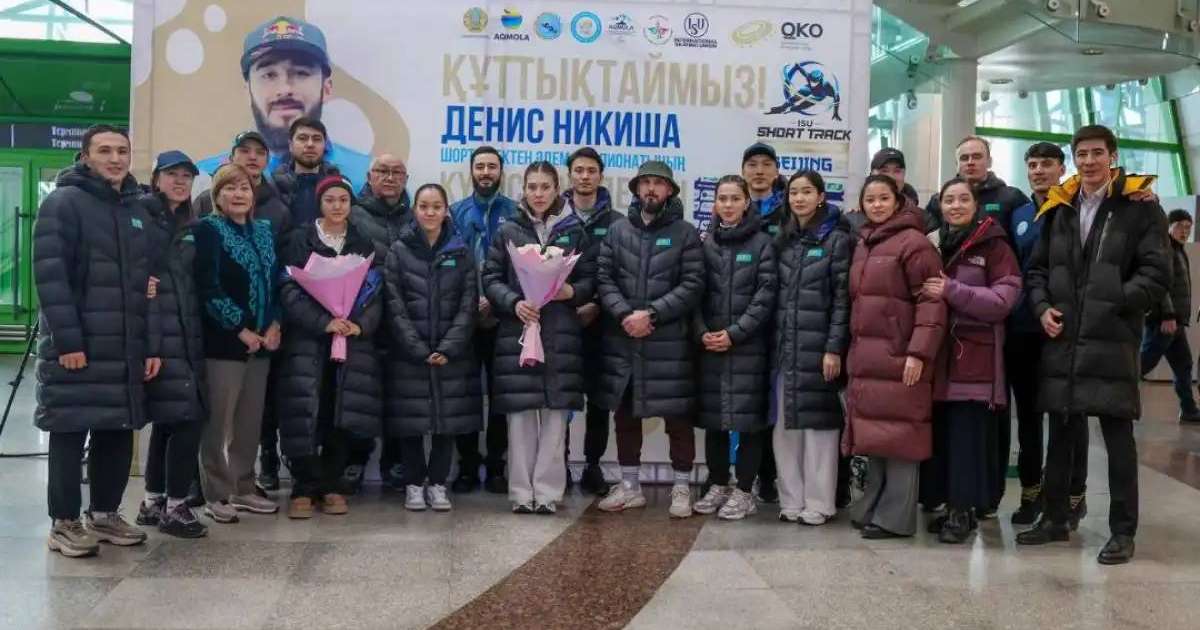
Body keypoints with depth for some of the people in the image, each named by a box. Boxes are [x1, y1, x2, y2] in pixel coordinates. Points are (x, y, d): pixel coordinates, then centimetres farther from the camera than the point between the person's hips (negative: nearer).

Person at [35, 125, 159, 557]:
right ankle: (64, 523, 10)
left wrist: (150, 344, 9)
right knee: (69, 434, 0)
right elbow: (49, 276, -14)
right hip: (75, 346, -6)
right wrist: (67, 340, -20)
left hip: (124, 348, 7)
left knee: (118, 433, 10)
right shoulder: (63, 202, -6)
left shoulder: (135, 211, 16)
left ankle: (104, 514, 23)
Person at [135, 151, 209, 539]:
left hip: (186, 329, 7)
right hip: (156, 329, -7)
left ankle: (153, 502, 22)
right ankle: (175, 507, -2)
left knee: (168, 417, 11)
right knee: (186, 415, -11)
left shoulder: (191, 225, 17)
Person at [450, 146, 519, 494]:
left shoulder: (515, 213, 5)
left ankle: (496, 465, 13)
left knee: (500, 392, 4)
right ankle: (467, 465, 13)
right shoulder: (456, 213, 9)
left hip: (502, 318, -1)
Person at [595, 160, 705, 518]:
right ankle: (629, 486, 24)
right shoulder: (618, 231, 10)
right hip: (622, 339, 3)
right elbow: (604, 278, 3)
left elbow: (693, 285, -7)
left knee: (677, 416, 3)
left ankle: (681, 487, 16)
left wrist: (651, 314, -16)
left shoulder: (684, 234, 1)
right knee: (624, 414, 11)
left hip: (669, 340, -3)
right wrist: (623, 314, -13)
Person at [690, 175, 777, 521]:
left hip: (748, 344, -3)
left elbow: (766, 294, -7)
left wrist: (735, 332, -13)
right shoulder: (705, 243, 10)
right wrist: (702, 332, -7)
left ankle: (744, 491, 7)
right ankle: (718, 485, 20)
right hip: (710, 344, 3)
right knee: (712, 415, 7)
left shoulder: (762, 243, 1)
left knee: (748, 415, -2)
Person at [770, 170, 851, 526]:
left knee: (817, 421, -1)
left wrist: (834, 349, -14)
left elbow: (842, 298, -8)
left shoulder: (837, 239, -3)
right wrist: (773, 342, 6)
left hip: (818, 345, -5)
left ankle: (819, 503, 7)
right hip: (784, 346, 5)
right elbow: (776, 294, 13)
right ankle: (791, 500, 15)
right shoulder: (783, 240, 13)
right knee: (785, 424, 7)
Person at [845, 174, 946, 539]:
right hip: (865, 356, 7)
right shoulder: (863, 245, 17)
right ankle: (873, 507, 20)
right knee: (875, 433, 12)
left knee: (897, 434, -5)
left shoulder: (914, 242, -7)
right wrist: (852, 349, 16)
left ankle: (896, 517, 1)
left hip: (898, 356, -7)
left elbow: (931, 301, -13)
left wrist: (918, 352, -20)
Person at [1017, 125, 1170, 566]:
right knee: (1060, 434, 12)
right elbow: (1038, 268, 17)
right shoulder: (1059, 209, 14)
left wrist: (1112, 304, -14)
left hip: (1112, 342, -4)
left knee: (1118, 438, 1)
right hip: (1062, 340, 5)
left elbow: (1156, 274, -5)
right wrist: (1042, 307, -1)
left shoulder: (1139, 207, 0)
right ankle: (1055, 519, 24)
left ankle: (1123, 532, 11)